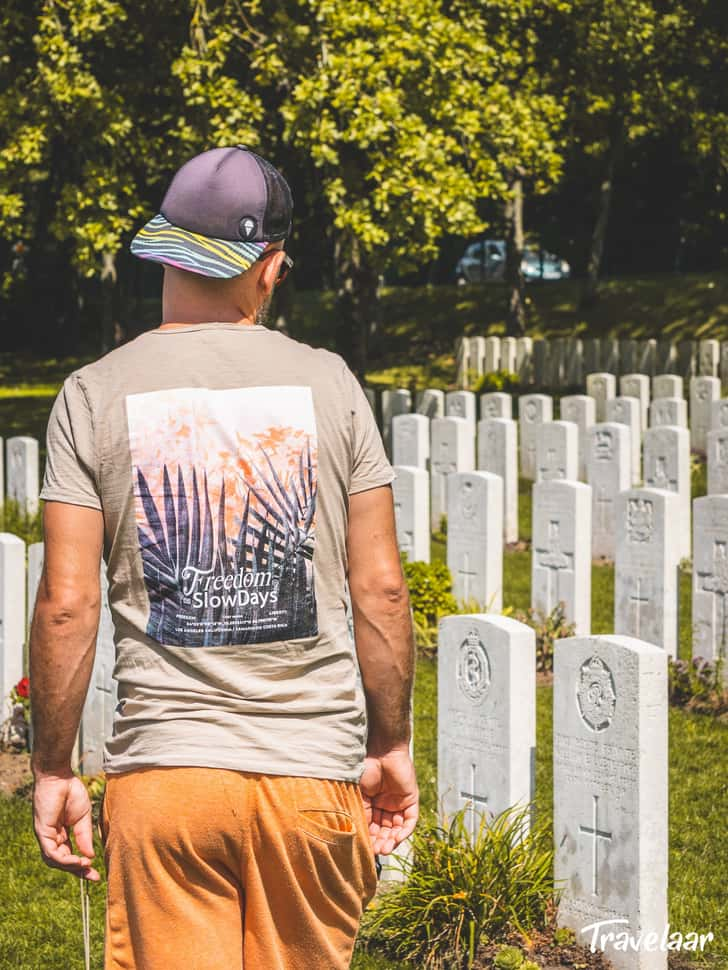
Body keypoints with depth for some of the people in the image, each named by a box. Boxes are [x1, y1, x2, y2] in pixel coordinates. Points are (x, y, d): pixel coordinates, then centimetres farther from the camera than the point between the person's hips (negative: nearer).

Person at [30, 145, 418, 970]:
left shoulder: (96, 394, 0)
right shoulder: (326, 384, 2)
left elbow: (66, 604, -4)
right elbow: (380, 590, 1)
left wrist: (51, 771, 5)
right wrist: (392, 746, 12)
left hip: (163, 772, -1)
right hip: (314, 772, 1)